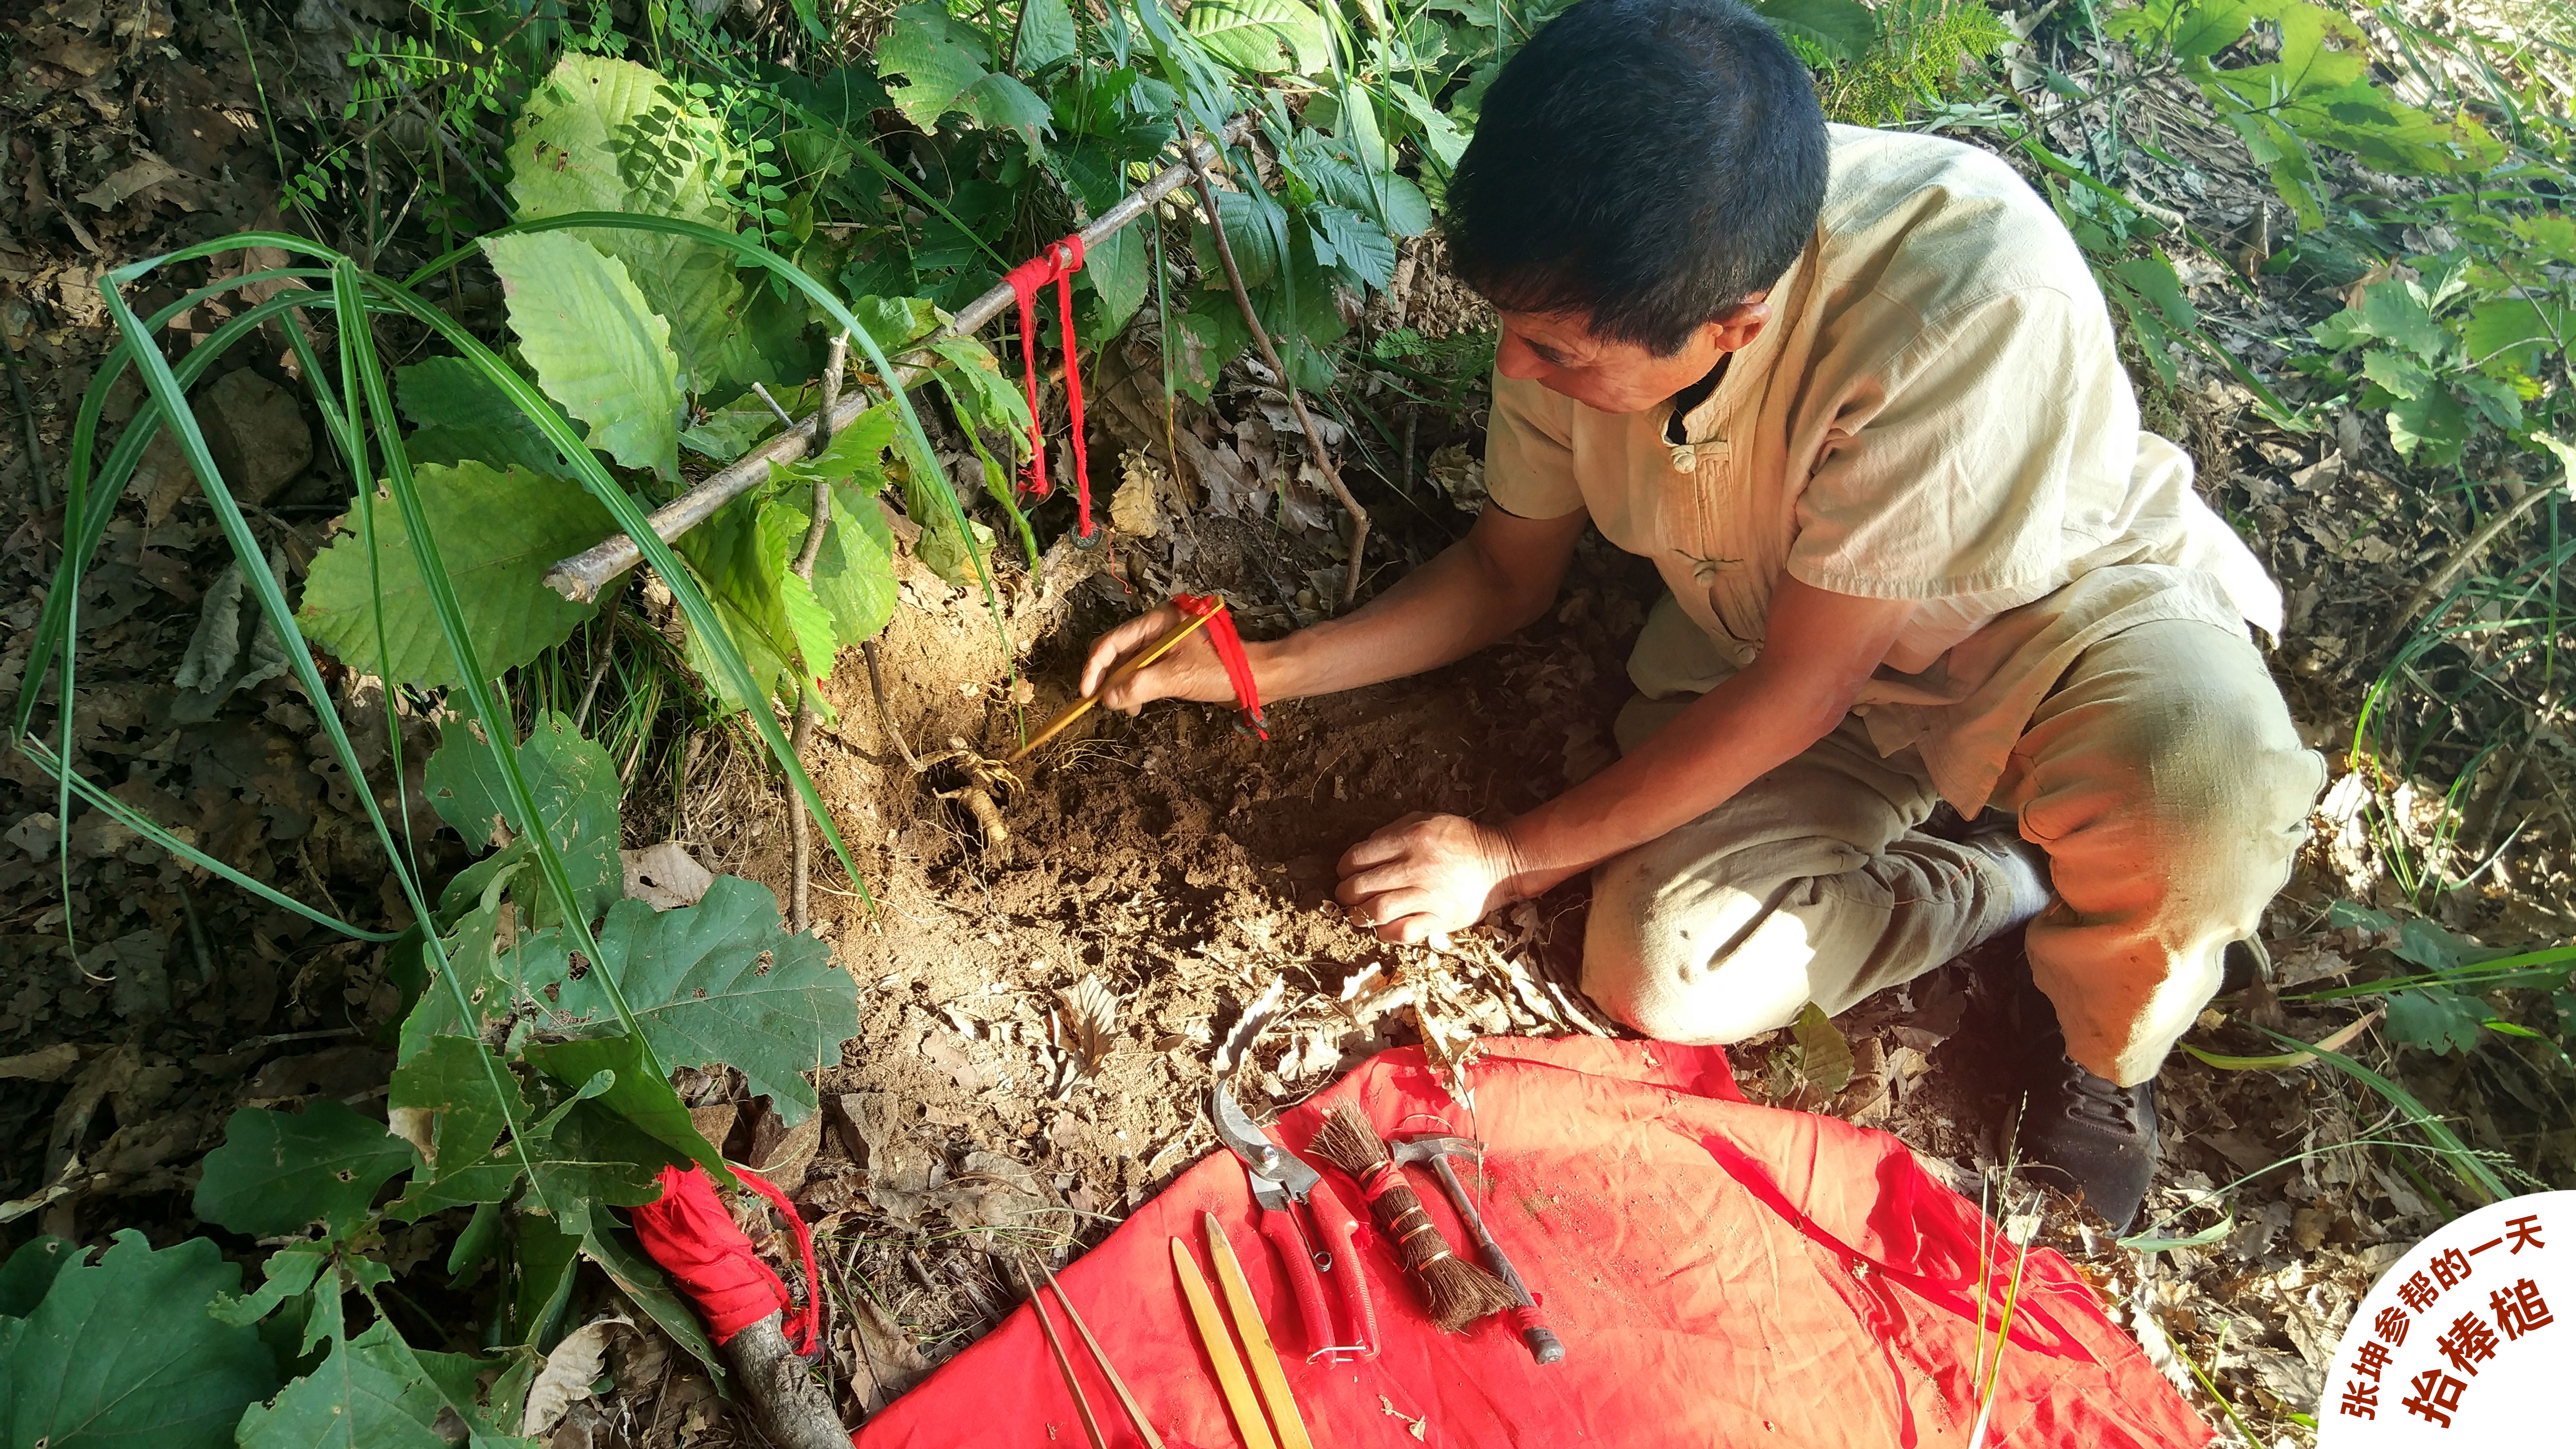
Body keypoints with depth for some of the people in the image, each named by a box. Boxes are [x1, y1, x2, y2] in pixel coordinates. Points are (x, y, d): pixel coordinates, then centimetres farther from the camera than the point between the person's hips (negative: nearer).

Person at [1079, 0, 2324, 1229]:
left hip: (2059, 604, -3)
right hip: (1784, 640, 4)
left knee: (2203, 775, -38)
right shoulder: (1582, 292, -20)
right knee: (1655, 976, -19)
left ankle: (2098, 1045, -3)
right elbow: (1510, 572, -1)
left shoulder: (1971, 294, -37)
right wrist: (1261, 669, -12)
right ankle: (2008, 880, 5)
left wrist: (1514, 857, -18)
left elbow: (1797, 690, -27)